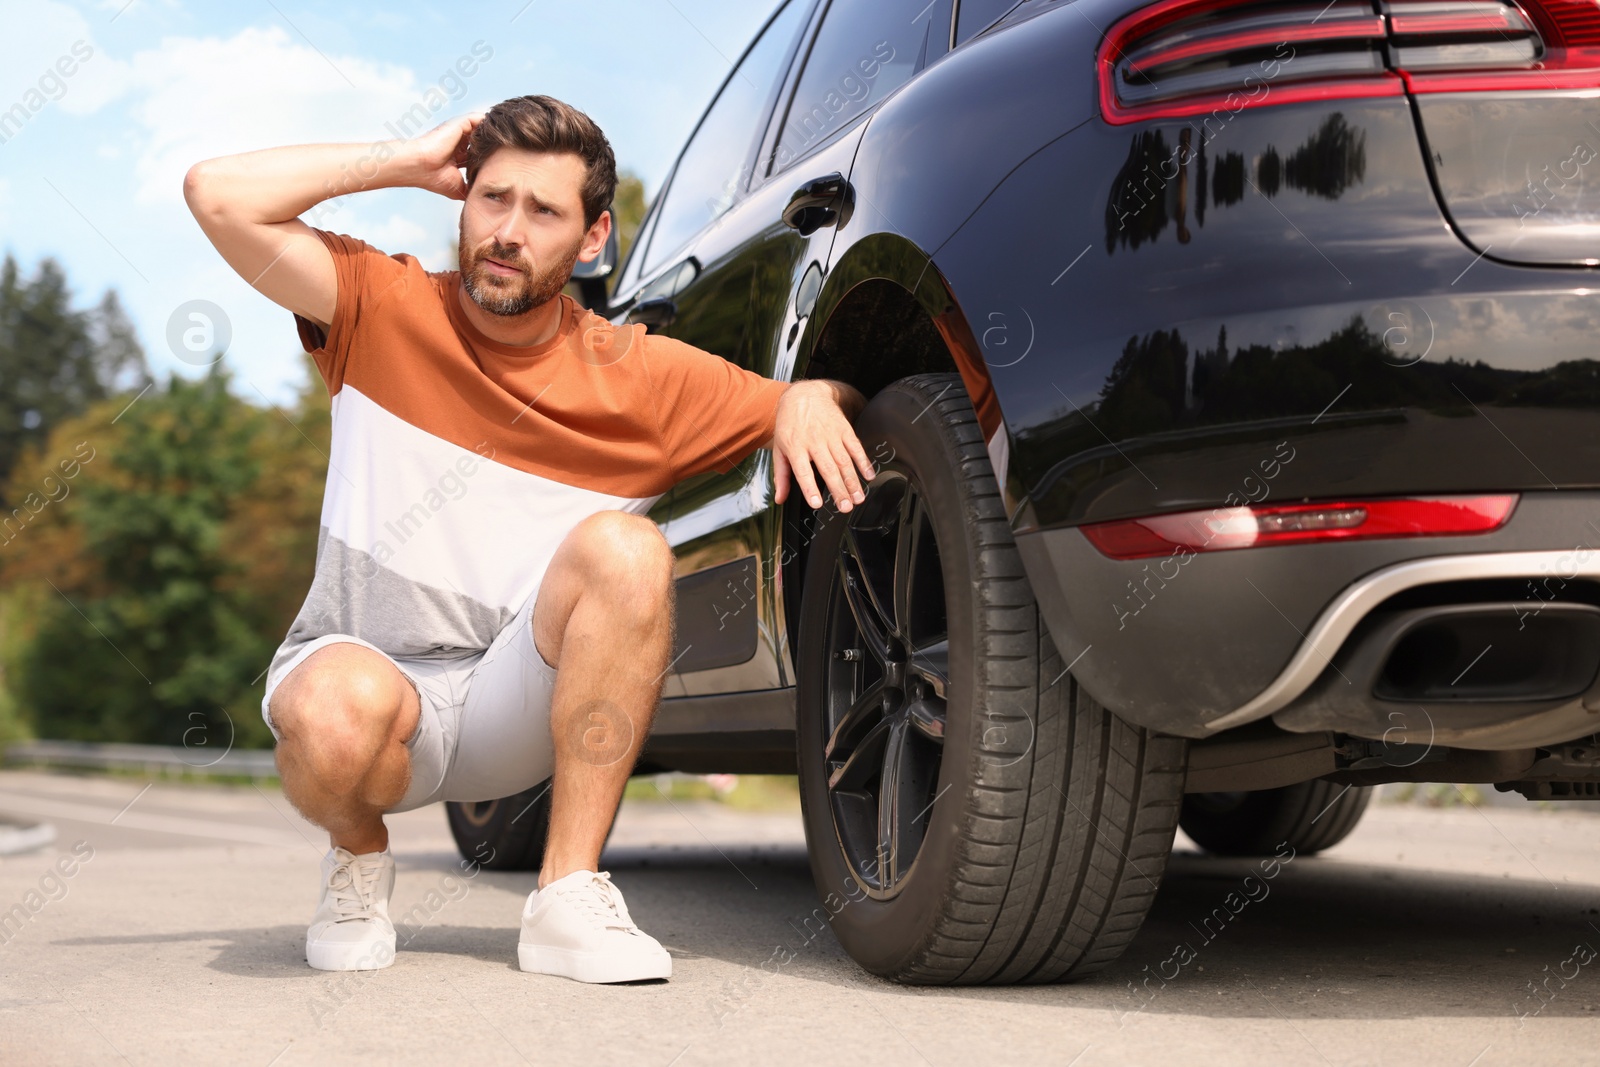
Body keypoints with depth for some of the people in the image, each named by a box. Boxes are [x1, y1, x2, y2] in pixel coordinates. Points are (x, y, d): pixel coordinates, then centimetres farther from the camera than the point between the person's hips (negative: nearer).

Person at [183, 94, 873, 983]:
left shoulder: (641, 376, -4)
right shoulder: (385, 309, -4)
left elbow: (824, 406, 5)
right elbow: (219, 194, -15)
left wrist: (809, 399, -19)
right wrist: (412, 162, -11)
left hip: (516, 711, 1)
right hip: (363, 669, -1)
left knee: (624, 548, -28)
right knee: (341, 708, -38)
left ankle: (569, 894, -22)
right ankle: (359, 855, 1)